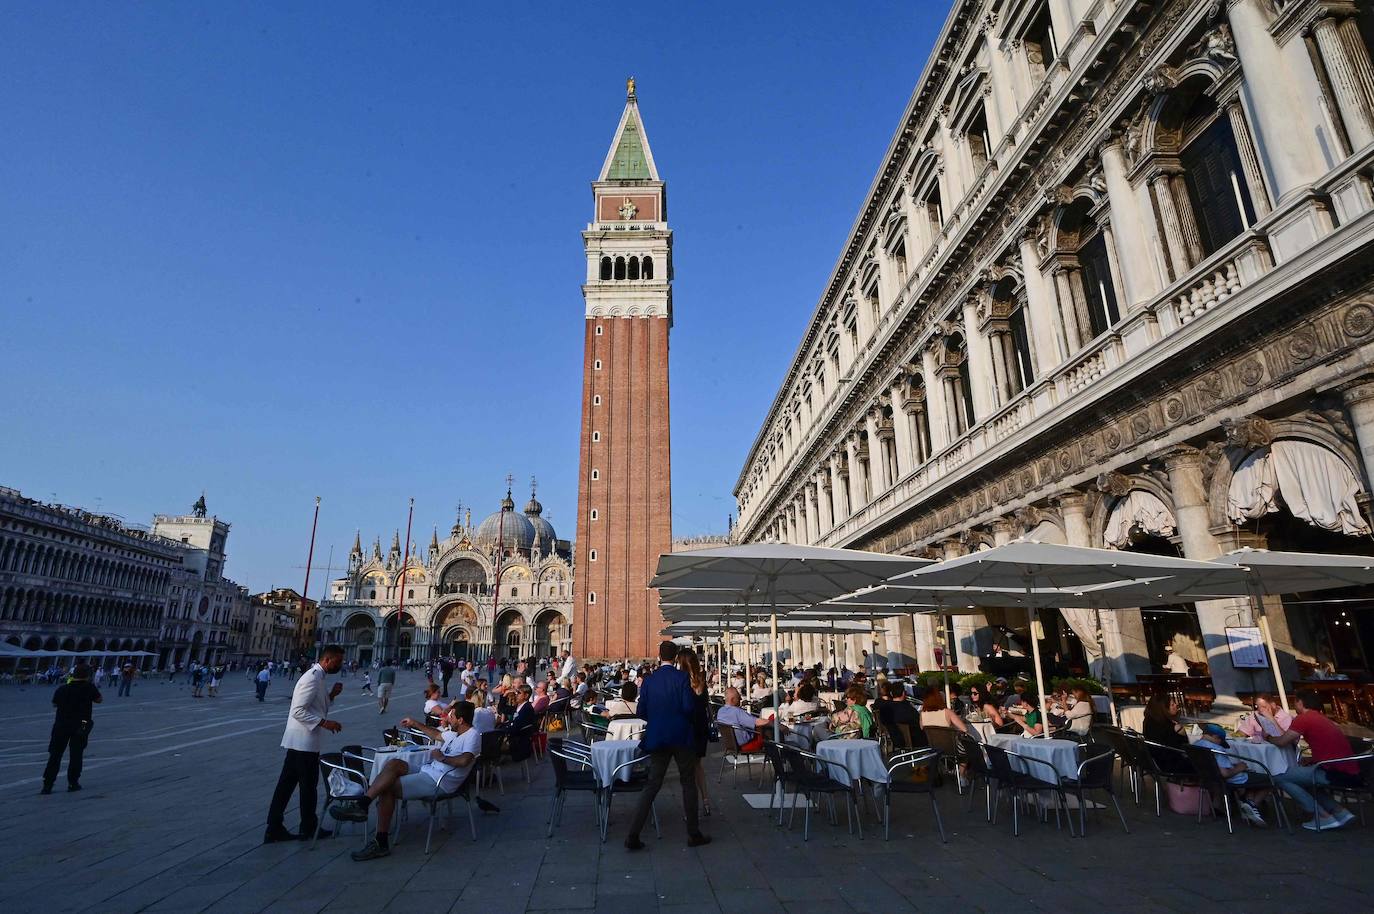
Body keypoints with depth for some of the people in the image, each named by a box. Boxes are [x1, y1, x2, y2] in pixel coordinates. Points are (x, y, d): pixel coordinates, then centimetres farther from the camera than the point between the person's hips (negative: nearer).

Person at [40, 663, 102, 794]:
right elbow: (99, 700, 1)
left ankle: (47, 784, 10)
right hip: (80, 725, -2)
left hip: (61, 724, 2)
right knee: (76, 755, 7)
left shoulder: (62, 688, -2)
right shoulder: (89, 688, -10)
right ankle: (73, 783, 11)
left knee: (55, 754, 11)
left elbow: (54, 704, 11)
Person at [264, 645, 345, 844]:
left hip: (299, 742, 9)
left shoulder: (318, 677, 12)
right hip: (304, 742, -9)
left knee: (286, 784, 12)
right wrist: (324, 723, -26)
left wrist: (332, 694, 5)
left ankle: (274, 828, 18)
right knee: (308, 786, 5)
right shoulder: (312, 678, -20)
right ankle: (309, 829, 19)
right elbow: (298, 711, -25)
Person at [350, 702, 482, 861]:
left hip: (438, 782, -10)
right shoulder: (456, 732, 16)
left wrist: (442, 758, -18)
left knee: (387, 788, -13)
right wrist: (415, 724, 35)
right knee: (394, 764, -7)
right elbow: (438, 735, 37)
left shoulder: (472, 735, -16)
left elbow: (464, 760, -33)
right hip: (428, 771, 10)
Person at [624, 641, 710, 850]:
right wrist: (694, 695, 5)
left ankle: (633, 836, 3)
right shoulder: (682, 677, -10)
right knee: (688, 783, 11)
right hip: (681, 737, -3)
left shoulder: (649, 680, 1)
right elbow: (689, 707, -16)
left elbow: (642, 711, 2)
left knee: (652, 785, 8)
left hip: (657, 738, 3)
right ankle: (694, 834, 17)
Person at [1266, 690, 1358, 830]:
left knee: (1280, 777, -5)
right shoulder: (1322, 718, 18)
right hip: (1350, 772, 9)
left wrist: (1268, 737, 9)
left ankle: (1323, 816, -2)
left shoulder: (1303, 718, -9)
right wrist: (1311, 760, 13)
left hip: (1336, 773, -9)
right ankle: (1340, 811, 15)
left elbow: (1282, 741, -11)